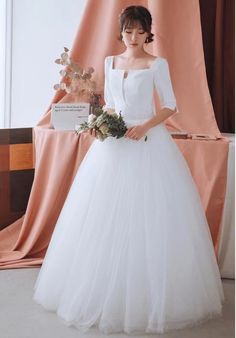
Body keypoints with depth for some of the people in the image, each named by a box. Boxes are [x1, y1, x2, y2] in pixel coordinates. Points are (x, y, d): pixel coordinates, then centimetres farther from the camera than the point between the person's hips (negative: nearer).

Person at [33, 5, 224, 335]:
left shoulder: (157, 64, -1)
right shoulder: (110, 62, 13)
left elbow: (171, 105, -3)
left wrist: (145, 126, -17)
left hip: (148, 143, -5)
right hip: (114, 142, 5)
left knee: (147, 217, -6)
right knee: (107, 217, 4)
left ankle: (149, 297, 6)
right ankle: (106, 292, 16)